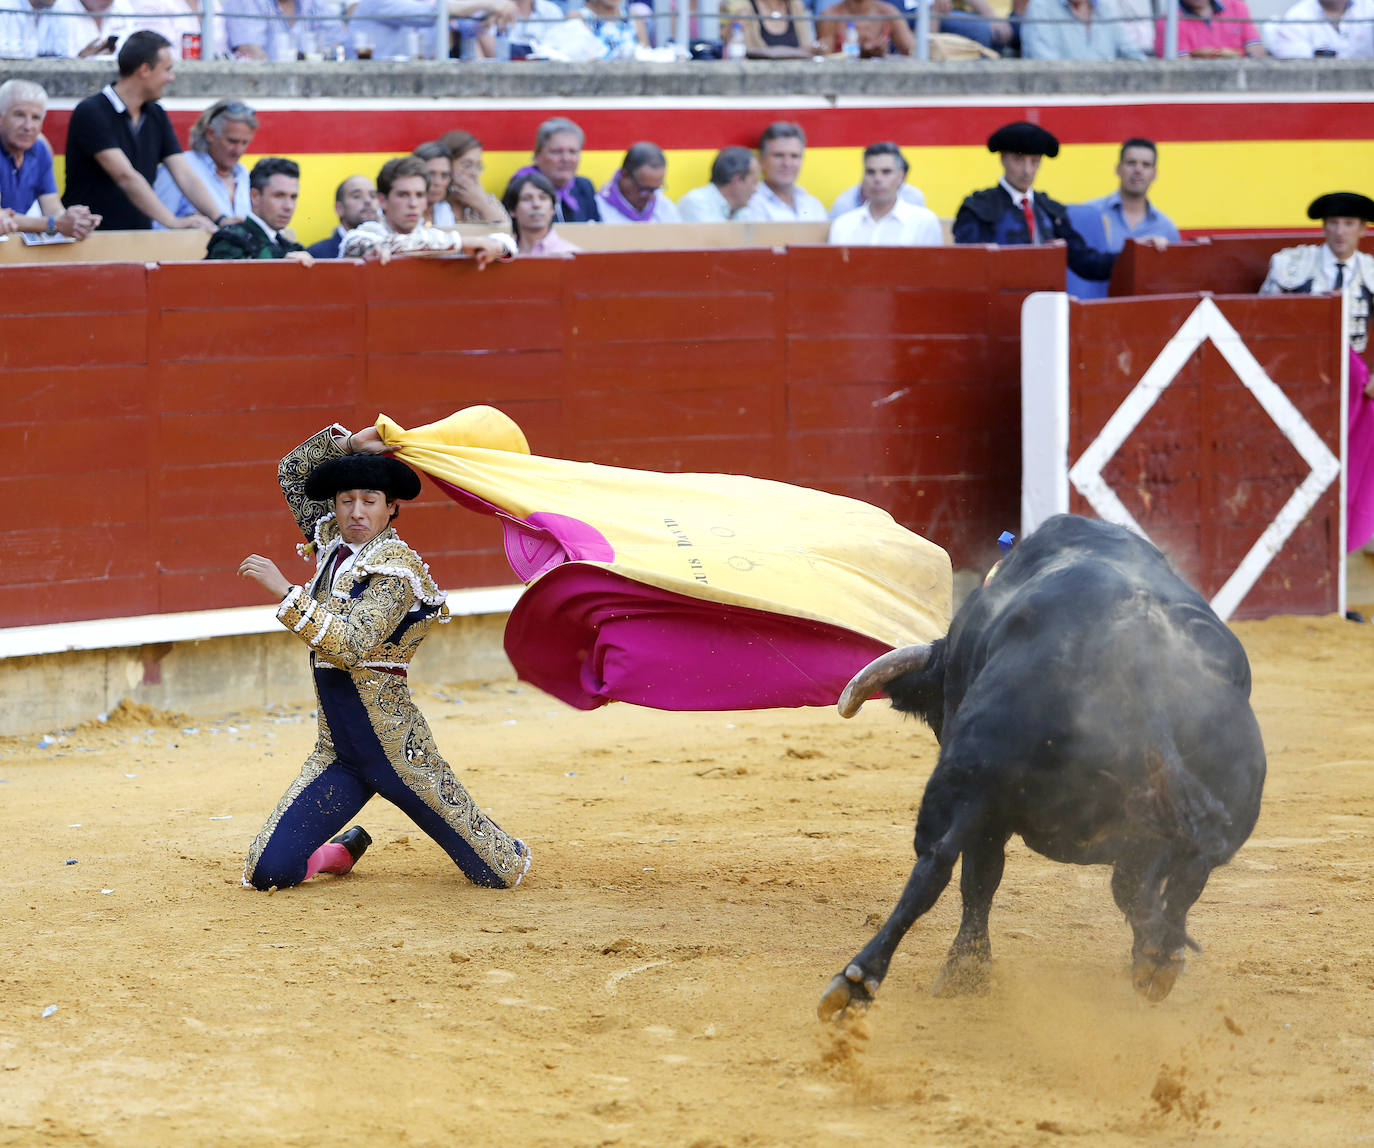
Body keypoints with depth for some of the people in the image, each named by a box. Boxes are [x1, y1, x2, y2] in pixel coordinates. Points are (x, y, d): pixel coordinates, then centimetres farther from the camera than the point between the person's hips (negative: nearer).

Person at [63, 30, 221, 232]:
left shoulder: (155, 115, 13)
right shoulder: (91, 113, -10)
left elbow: (184, 175, 8)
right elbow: (125, 177, -19)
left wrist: (220, 220, -7)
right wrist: (173, 221, -27)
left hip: (139, 240, 6)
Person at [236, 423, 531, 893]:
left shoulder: (395, 565, -13)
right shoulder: (332, 544, 8)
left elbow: (352, 646, -27)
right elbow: (293, 471, 20)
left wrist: (284, 591, -28)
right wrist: (350, 443, 5)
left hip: (394, 746, -6)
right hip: (337, 754, 6)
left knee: (500, 875, -3)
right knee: (266, 872, -5)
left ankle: (509, 853, 35)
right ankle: (344, 850, 27)